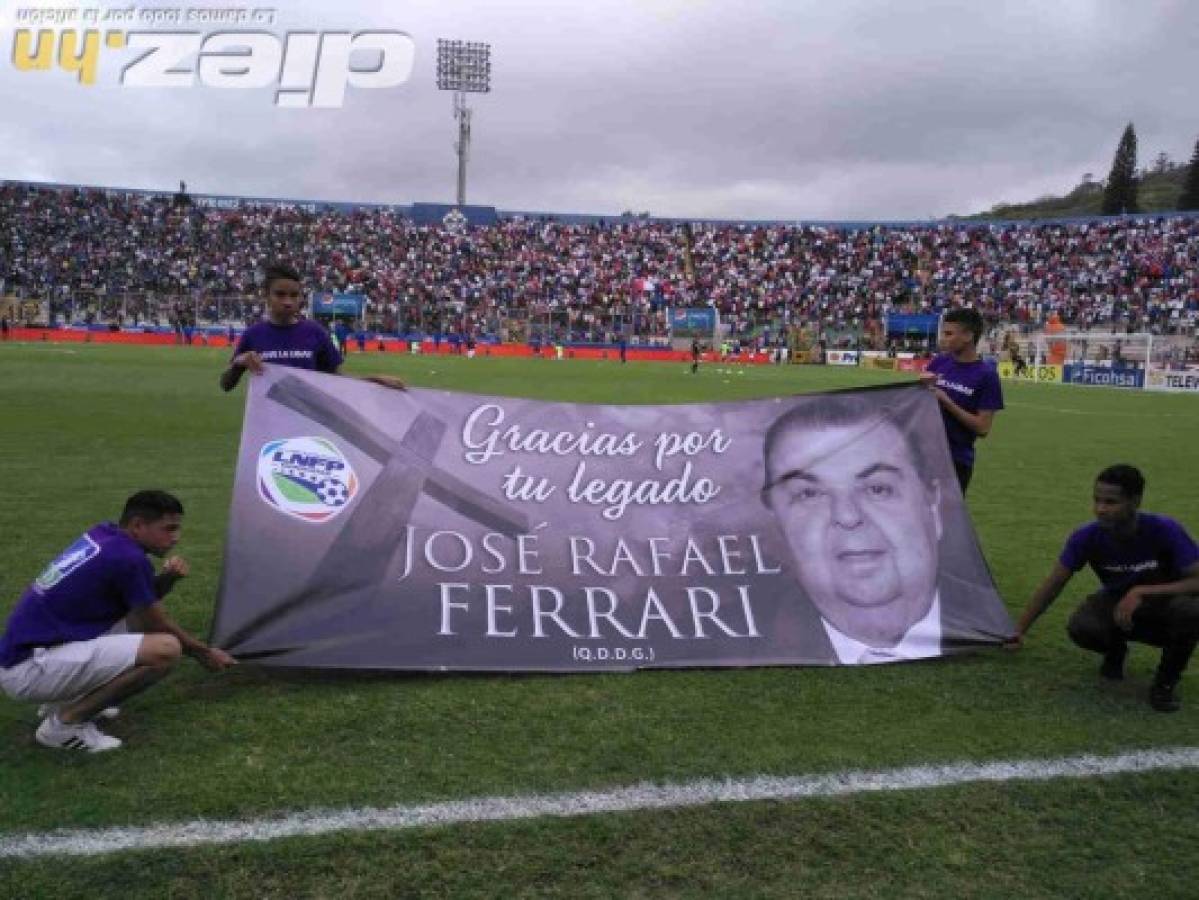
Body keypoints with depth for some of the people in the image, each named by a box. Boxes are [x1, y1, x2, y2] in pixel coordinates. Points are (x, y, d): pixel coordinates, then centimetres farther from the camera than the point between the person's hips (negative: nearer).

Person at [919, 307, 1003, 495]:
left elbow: (983, 428, -13)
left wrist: (945, 401, -18)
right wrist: (922, 386, -11)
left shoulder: (986, 375, -10)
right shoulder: (939, 362, 2)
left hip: (957, 461, -4)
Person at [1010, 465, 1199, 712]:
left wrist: (1142, 592, -38)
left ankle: (1167, 680, -9)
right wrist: (1019, 631, -11)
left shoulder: (1164, 531, -29)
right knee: (1081, 628, -31)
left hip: (1164, 602, -1)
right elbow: (1052, 585, -11)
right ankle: (1116, 649, 7)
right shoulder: (1086, 537, -22)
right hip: (1117, 603, 1)